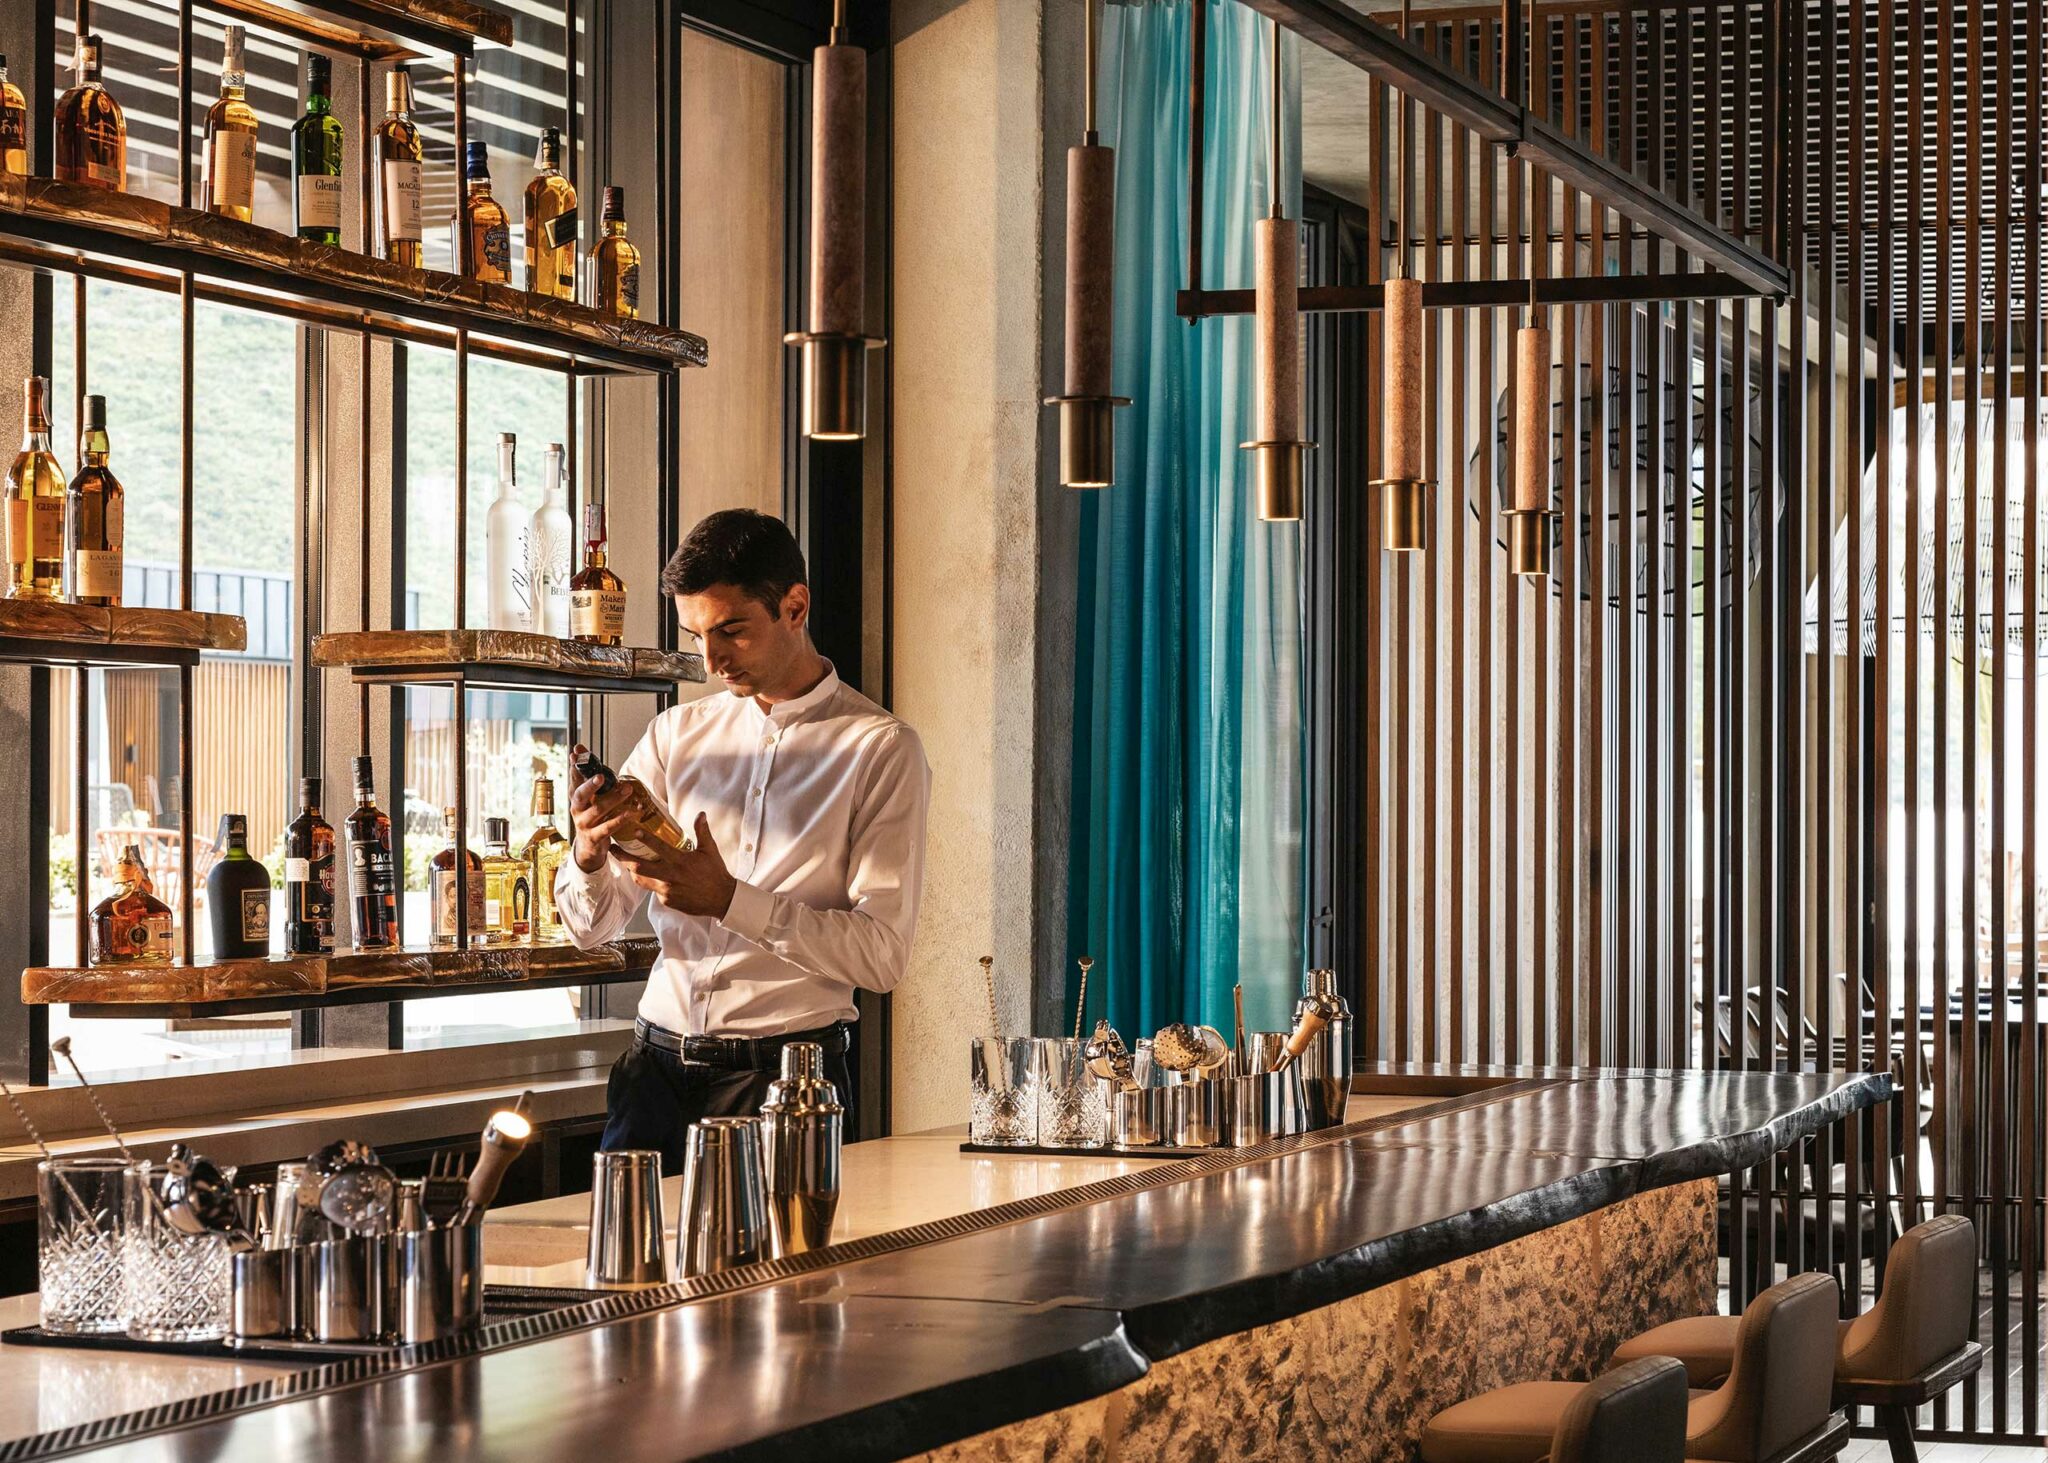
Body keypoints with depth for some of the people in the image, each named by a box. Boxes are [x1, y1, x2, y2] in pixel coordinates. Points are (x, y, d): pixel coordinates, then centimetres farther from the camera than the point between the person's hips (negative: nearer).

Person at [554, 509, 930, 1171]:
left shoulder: (882, 750, -1)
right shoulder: (676, 735, 13)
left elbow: (882, 952, -10)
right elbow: (591, 927, 10)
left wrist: (732, 901, -19)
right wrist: (588, 856, -12)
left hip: (784, 1073, -3)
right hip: (658, 1061, 4)